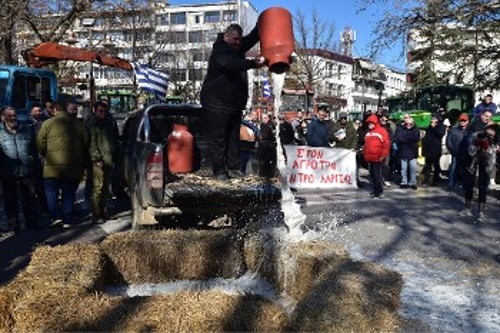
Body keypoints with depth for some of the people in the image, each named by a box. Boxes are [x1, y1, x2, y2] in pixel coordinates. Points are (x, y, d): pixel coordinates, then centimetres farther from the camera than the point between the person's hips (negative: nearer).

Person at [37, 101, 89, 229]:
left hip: (53, 164, -3)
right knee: (69, 193, 10)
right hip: (74, 165, 3)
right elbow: (86, 143, 10)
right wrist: (80, 158, 22)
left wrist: (46, 156, 16)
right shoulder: (78, 124, 6)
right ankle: (67, 220, 12)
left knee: (51, 189, 13)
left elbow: (40, 144, -3)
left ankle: (55, 216, 2)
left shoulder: (48, 123, -4)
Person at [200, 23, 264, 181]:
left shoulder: (238, 48, 9)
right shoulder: (219, 53, -17)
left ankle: (233, 167, 20)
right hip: (216, 104, -9)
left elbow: (253, 38, 14)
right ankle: (219, 170, 6)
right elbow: (231, 64, -37)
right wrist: (252, 63, -46)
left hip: (235, 103, 9)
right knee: (218, 139, -2)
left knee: (233, 138, 12)